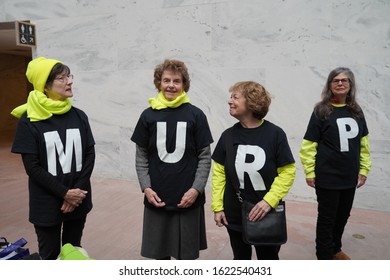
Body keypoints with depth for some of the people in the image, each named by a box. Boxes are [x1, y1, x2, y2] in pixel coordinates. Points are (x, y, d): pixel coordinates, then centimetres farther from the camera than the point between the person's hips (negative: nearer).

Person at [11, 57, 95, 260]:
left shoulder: (79, 116, 1)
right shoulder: (29, 120, -9)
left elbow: (90, 155, -1)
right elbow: (32, 167, -11)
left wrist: (78, 191, -11)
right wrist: (64, 193, -16)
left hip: (78, 200, 3)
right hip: (46, 203, -3)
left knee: (73, 251, 17)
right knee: (49, 254, 12)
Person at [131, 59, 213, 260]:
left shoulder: (195, 115, -3)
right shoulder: (148, 115, 2)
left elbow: (205, 157, -1)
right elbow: (141, 157, 6)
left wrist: (196, 189, -10)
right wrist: (146, 187, -5)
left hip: (188, 198, -1)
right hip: (157, 198, 2)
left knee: (186, 254, 10)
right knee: (159, 252, 14)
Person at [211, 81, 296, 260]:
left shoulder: (275, 134, -12)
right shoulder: (228, 135, -2)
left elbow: (288, 171, -9)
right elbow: (219, 173, 1)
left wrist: (269, 201, -19)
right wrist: (217, 206, -1)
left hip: (266, 215, -2)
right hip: (234, 216, 3)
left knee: (268, 258, 17)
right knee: (241, 258, 21)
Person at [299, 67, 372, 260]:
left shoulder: (356, 111, 4)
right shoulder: (321, 111, -10)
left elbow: (363, 144, 10)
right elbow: (308, 145, -11)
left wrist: (364, 169, 7)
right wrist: (309, 172, -11)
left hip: (349, 176, 5)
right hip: (327, 176, -5)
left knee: (343, 215, 19)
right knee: (327, 217, 7)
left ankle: (335, 248, 40)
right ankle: (324, 256, 23)